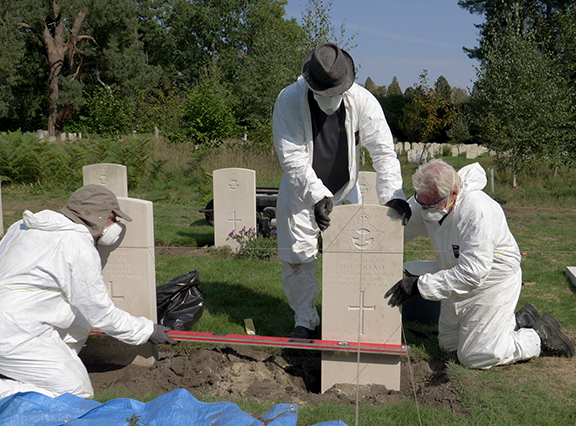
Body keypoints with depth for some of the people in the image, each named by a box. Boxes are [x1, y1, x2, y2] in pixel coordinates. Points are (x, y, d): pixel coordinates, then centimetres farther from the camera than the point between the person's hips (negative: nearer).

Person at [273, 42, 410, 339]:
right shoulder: (289, 100, -22)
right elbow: (291, 157, -25)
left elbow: (383, 150, -17)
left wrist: (392, 194, -30)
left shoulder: (363, 101, -18)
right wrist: (317, 196, -36)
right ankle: (305, 320, 24)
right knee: (297, 258, 4)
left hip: (345, 191, 1)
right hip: (301, 192, 0)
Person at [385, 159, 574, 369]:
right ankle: (517, 320, 31)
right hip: (461, 281, 8)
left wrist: (419, 285, -39)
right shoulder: (427, 200, -13)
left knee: (475, 357, -3)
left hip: (494, 283, -8)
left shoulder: (478, 211, -35)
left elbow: (472, 273, -37)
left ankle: (540, 336, 17)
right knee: (449, 345, 18)